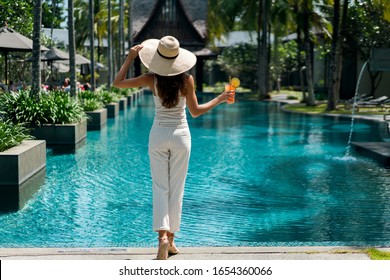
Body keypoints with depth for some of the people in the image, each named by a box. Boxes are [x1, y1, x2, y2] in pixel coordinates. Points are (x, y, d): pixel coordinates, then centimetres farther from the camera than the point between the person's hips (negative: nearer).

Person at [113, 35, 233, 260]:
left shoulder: (152, 79, -8)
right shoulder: (187, 80, -8)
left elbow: (118, 82, -1)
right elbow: (195, 111, -2)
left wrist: (130, 57, 4)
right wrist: (219, 99, 9)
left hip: (158, 134, 0)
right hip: (180, 134, 0)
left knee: (160, 187, 3)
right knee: (176, 188, 9)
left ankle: (163, 235, -17)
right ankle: (171, 239, 15)